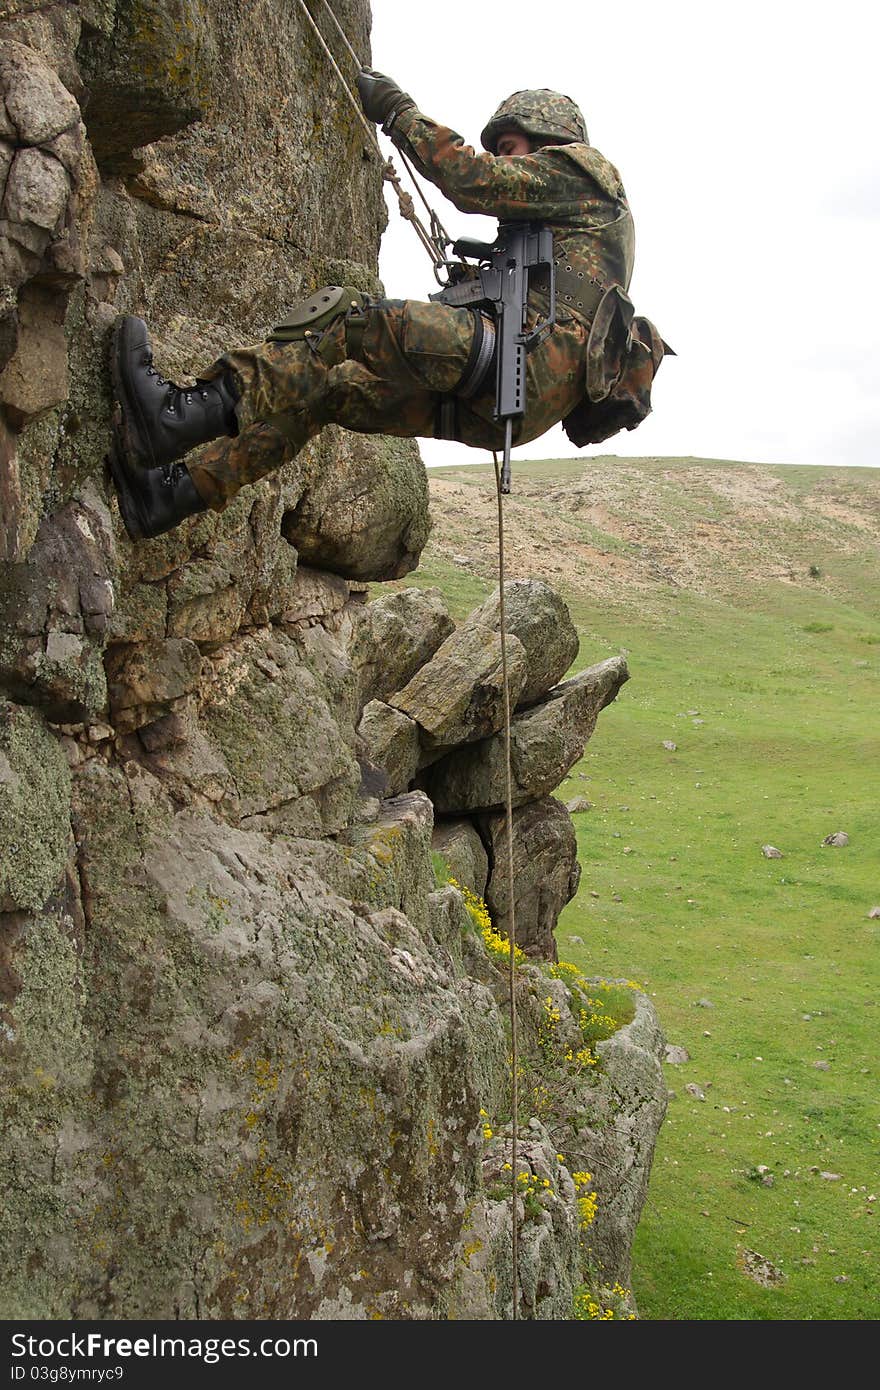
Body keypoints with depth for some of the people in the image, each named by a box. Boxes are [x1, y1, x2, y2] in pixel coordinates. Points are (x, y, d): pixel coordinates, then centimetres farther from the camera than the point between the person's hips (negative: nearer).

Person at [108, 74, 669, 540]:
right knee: (328, 386, 5)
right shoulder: (562, 224, 39)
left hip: (538, 365, -9)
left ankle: (197, 410, -34)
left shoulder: (579, 167, 12)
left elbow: (473, 181, -2)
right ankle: (176, 488, -3)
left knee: (353, 318, -24)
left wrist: (398, 109, 7)